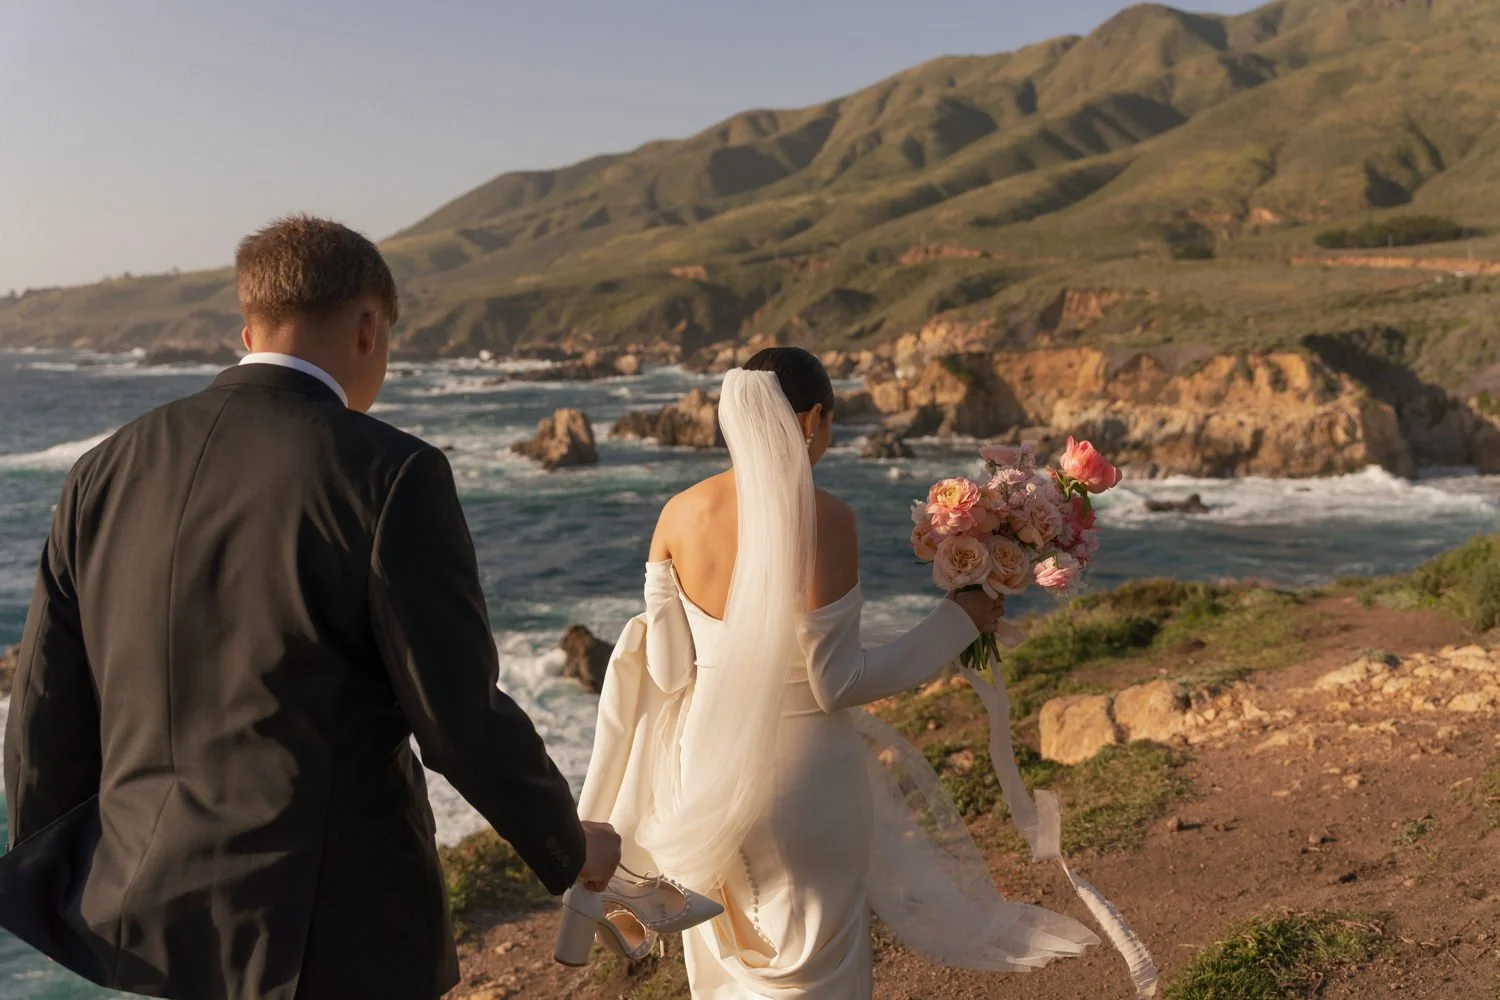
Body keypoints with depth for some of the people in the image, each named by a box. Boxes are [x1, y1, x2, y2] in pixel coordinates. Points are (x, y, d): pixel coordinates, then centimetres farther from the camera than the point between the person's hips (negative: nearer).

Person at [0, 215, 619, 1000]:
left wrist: (64, 896, 21)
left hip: (161, 916, 6)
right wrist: (572, 848, 2)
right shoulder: (389, 476, -16)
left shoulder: (107, 472, 2)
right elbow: (463, 721, -17)